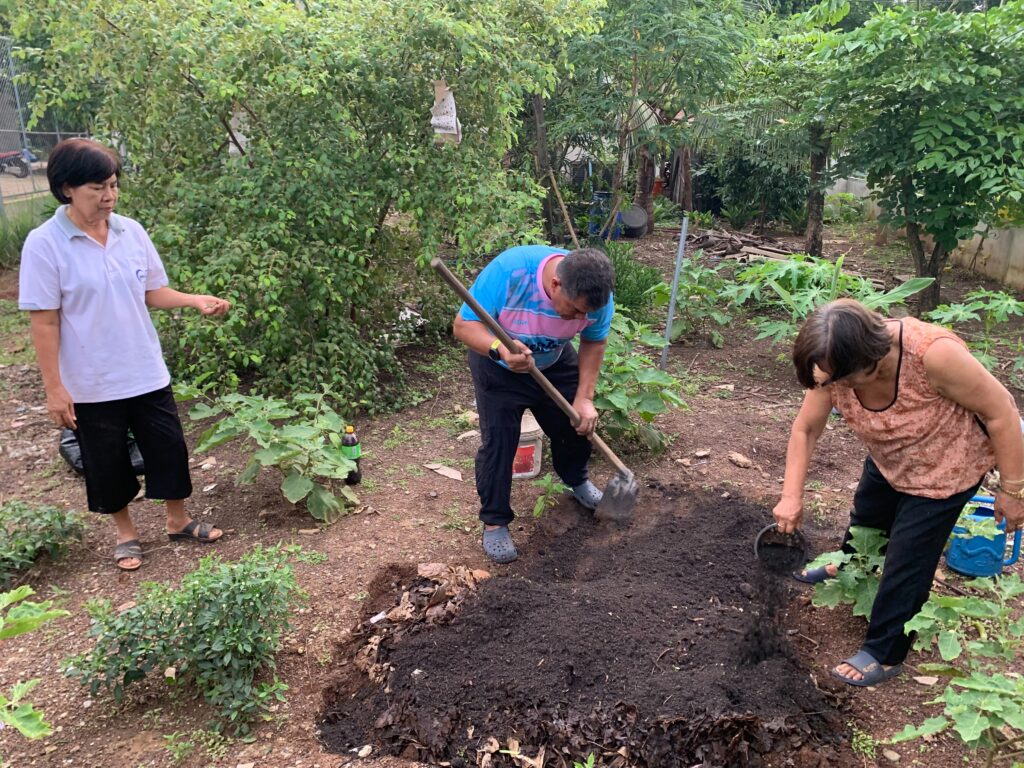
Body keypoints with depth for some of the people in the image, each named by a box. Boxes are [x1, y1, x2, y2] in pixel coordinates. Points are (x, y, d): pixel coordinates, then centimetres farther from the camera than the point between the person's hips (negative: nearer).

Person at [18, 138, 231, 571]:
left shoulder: (131, 232, -2)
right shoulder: (44, 245, -14)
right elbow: (44, 321, -13)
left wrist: (196, 300, -13)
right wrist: (54, 387, -14)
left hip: (147, 373, 4)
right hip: (91, 384, -3)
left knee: (170, 448, 12)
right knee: (107, 461, 12)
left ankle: (178, 521, 33)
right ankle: (125, 532, 34)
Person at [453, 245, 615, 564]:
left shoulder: (597, 295, -28)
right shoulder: (508, 270, -40)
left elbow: (593, 344, -9)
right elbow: (464, 325, -32)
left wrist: (584, 398, -16)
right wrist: (500, 348, -52)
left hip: (556, 364, 4)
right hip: (499, 367, -3)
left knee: (580, 424, 11)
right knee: (498, 441, -9)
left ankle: (575, 480, 43)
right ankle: (494, 522, 10)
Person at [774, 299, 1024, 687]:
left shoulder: (932, 353, -42)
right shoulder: (836, 366, -27)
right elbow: (805, 429, -13)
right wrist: (792, 496, -18)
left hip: (947, 464, -5)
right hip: (888, 461, 5)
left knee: (906, 559, -2)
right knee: (866, 514, 26)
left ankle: (884, 654, 17)